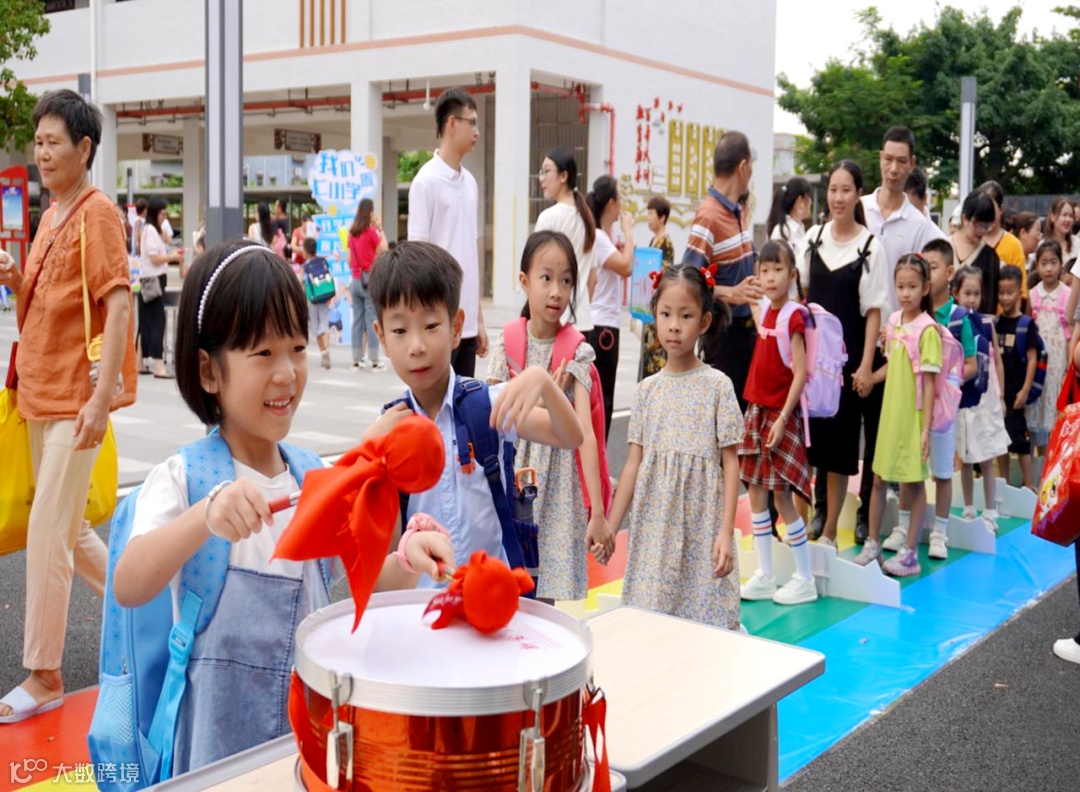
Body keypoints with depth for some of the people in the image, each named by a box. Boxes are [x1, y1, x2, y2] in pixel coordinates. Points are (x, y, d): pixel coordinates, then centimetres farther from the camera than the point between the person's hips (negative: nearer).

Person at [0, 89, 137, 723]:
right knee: (68, 528, 15)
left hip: (75, 398, -9)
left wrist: (102, 397, -24)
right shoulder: (52, 215, 15)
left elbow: (118, 305, -18)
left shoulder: (96, 213, -11)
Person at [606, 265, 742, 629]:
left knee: (704, 615, -1)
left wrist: (726, 532, -10)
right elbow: (634, 462, 8)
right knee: (650, 613, 5)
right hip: (654, 524, 3)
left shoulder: (717, 385, -3)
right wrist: (610, 526, 6)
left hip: (702, 524, -3)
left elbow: (730, 462, -4)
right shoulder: (647, 389, 5)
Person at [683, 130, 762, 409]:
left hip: (746, 328, 9)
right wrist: (730, 294, -31)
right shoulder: (709, 216, -18)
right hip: (723, 332, -9)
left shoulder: (738, 211, 10)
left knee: (747, 408, 15)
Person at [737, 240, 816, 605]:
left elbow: (800, 373, -17)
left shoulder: (794, 317, -13)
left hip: (781, 414, -8)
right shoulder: (767, 311, 8)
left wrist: (782, 418, -20)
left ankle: (805, 579, 9)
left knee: (782, 495, -3)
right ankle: (764, 576, 18)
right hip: (757, 410, 8)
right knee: (756, 494, 9)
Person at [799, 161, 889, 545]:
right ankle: (821, 510, 24)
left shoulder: (871, 247, -8)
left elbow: (874, 311, -8)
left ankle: (830, 529, 9)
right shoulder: (814, 237, 4)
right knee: (819, 432, 10)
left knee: (840, 436, 1)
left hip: (850, 356, -4)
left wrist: (866, 366, -12)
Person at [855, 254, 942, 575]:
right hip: (890, 413, 6)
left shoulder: (927, 330, -14)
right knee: (879, 478, 13)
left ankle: (910, 553, 14)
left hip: (912, 417, -6)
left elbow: (929, 382, -15)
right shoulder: (894, 321, 4)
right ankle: (873, 544, 25)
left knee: (914, 482, 4)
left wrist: (926, 429, -17)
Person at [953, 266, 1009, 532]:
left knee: (987, 460, 2)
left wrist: (1001, 396, 5)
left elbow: (997, 361, 6)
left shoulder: (987, 322, 1)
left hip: (986, 396, 1)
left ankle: (990, 514, 10)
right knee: (965, 460, 9)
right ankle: (968, 511, 21)